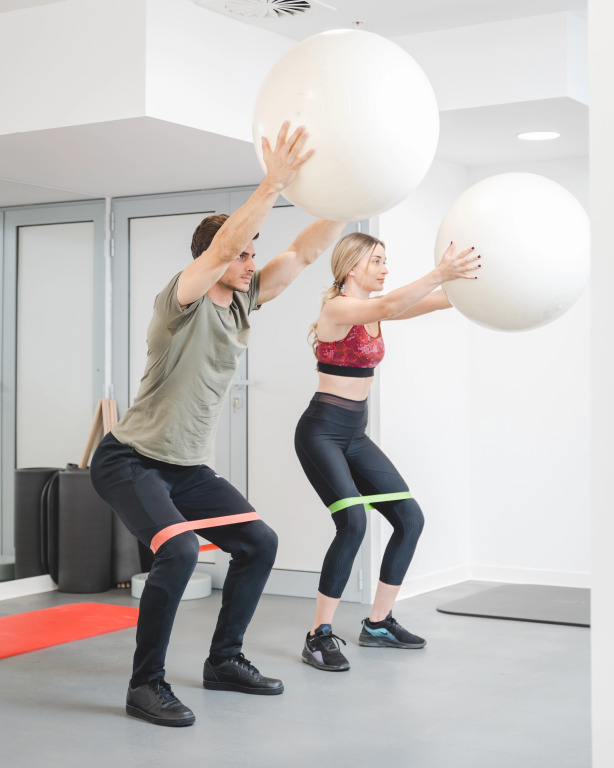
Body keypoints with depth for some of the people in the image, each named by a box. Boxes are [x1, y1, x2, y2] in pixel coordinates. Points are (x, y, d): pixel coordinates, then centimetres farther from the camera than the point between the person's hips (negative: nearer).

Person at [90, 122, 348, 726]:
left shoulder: (243, 302, 5)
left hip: (188, 467, 8)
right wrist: (275, 182, -39)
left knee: (258, 542, 6)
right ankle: (145, 686, -13)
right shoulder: (183, 300, -15)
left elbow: (305, 251, 0)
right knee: (177, 549, -28)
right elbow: (224, 243, -33)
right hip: (130, 460, -8)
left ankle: (223, 661, 19)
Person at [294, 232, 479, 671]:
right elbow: (388, 307, -34)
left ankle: (378, 624, 16)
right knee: (353, 522, -25)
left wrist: (471, 278, -16)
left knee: (410, 519, 5)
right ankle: (319, 636, -14)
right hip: (322, 431, -9)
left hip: (355, 434, 9)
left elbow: (442, 301, 0)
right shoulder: (338, 308, -14)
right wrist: (440, 273, -45)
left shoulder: (373, 308, 10)